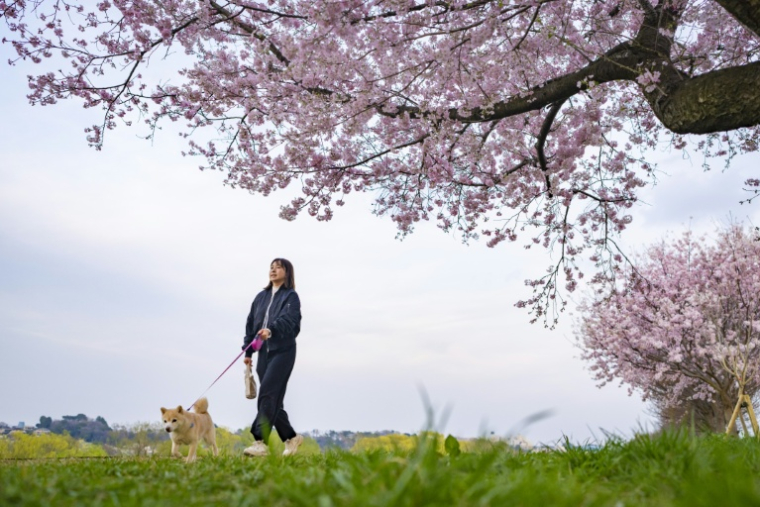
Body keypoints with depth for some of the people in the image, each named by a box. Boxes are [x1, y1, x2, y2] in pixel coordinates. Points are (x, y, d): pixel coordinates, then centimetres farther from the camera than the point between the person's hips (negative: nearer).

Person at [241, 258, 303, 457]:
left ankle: (261, 442, -20)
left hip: (283, 351, -6)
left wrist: (271, 330, -39)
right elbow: (251, 323, 18)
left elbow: (288, 319, -21)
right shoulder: (261, 297, 16)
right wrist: (248, 351, 13)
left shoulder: (291, 296, -3)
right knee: (272, 399, 7)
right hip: (264, 352, 6)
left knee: (267, 394, -17)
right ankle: (291, 437, 22)